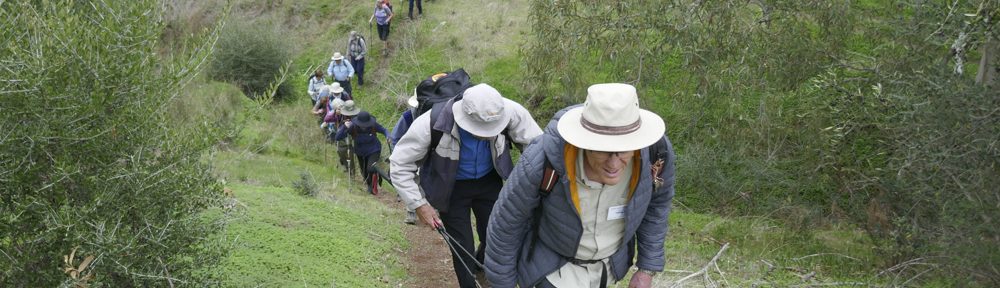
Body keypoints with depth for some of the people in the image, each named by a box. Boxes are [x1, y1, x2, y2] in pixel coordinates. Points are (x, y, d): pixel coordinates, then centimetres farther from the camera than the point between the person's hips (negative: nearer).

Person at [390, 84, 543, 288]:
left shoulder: (509, 112, -30)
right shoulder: (431, 124, -34)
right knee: (462, 248, 2)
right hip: (451, 187, -2)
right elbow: (400, 164, -21)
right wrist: (419, 205, -23)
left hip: (488, 181, 3)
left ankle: (481, 266, 47)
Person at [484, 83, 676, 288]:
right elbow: (506, 219, -22)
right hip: (553, 258, -4)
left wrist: (648, 269, -1)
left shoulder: (655, 150, -31)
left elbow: (656, 198, -7)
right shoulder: (544, 160, -41)